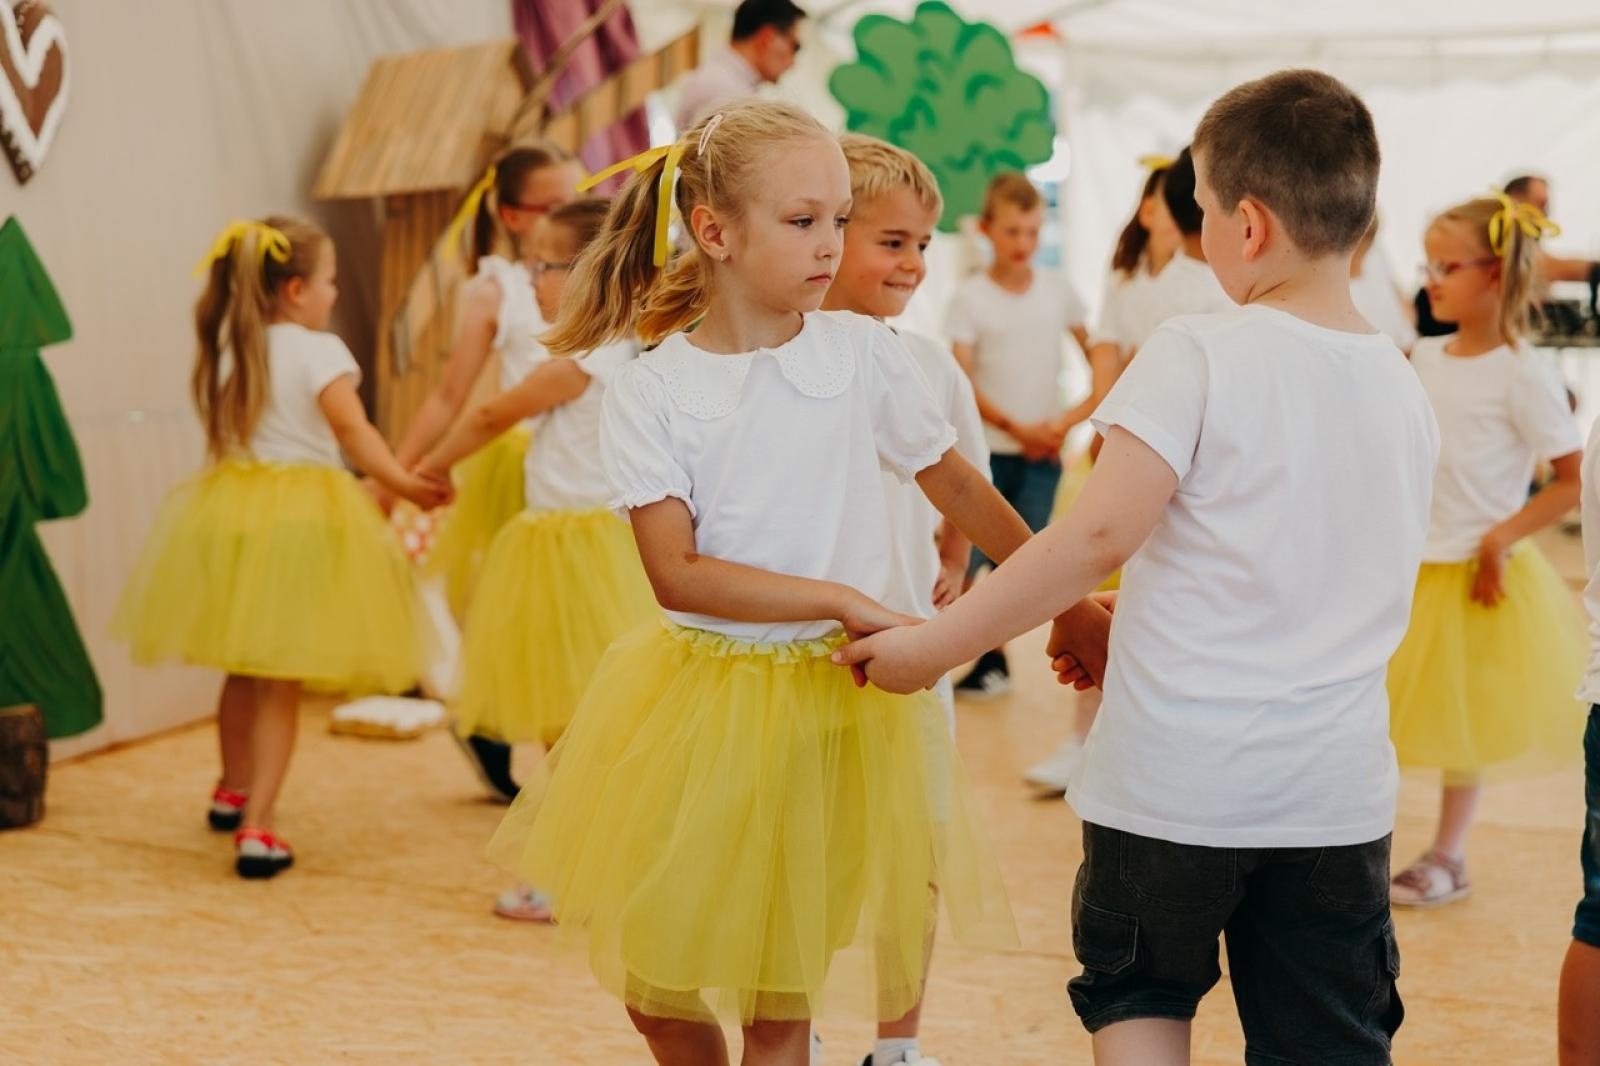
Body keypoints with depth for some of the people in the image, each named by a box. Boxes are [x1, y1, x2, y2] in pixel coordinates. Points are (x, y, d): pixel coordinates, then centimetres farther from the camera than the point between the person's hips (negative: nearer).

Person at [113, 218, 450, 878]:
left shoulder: (223, 351, 9)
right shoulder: (319, 350, -8)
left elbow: (218, 436, 15)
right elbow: (353, 431, -19)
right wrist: (402, 483, -24)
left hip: (226, 513, 6)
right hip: (302, 520, -6)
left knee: (243, 669, 23)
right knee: (281, 682, -2)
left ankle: (234, 792, 41)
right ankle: (256, 829, -6)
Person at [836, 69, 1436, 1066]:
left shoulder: (1199, 354, -11)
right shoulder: (1408, 392, 8)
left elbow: (1101, 534, -20)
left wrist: (934, 644, -12)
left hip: (1176, 774, -4)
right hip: (1339, 789, 4)